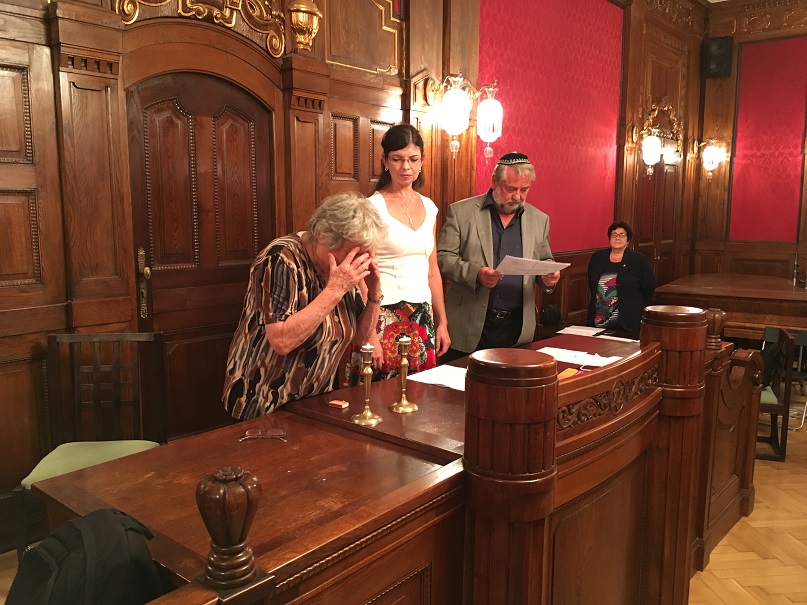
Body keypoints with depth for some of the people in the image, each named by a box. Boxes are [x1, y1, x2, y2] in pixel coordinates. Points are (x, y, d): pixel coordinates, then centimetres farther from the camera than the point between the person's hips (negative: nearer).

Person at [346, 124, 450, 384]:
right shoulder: (372, 207, -8)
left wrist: (442, 322, 14)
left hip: (423, 319, 6)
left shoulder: (429, 207, 10)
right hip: (385, 319, -5)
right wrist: (370, 335, -16)